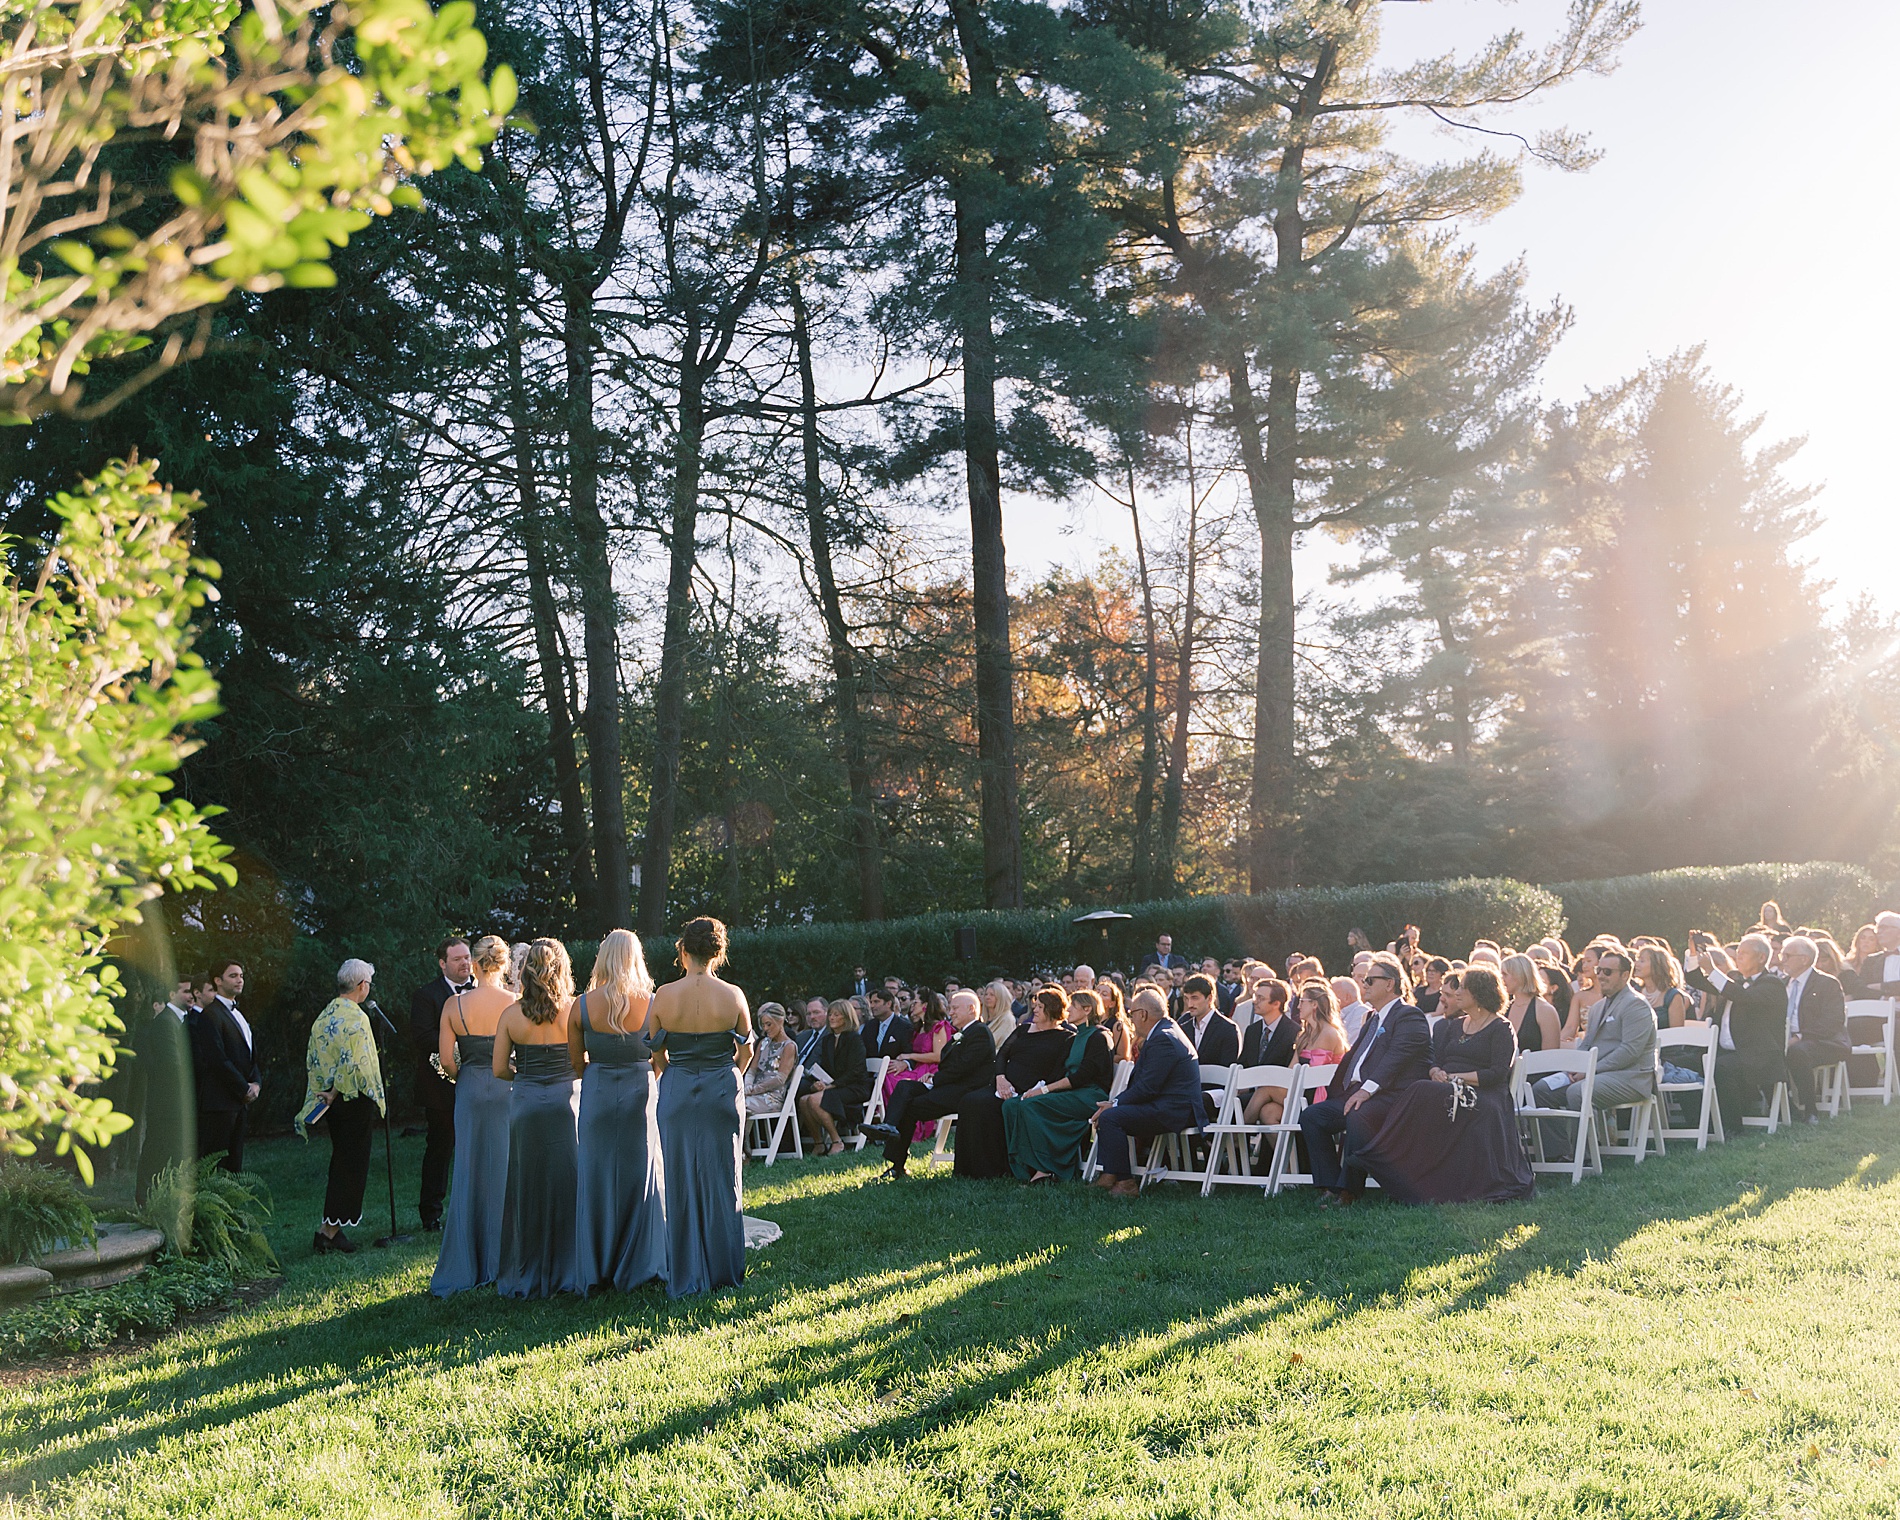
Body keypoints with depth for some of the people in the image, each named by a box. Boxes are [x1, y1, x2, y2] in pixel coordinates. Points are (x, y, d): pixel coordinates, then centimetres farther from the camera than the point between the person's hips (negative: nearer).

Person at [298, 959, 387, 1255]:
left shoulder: (323, 1017, 9)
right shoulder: (356, 1017, -16)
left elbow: (312, 1061, 11)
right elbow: (354, 1064, -21)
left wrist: (322, 1094, 12)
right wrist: (335, 1094, -9)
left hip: (331, 1100, 8)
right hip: (355, 1100, -8)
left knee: (340, 1163, 14)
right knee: (352, 1164, -1)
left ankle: (333, 1229, 15)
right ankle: (330, 1228, -3)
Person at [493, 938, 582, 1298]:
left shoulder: (510, 1015, -3)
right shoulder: (574, 1011, -7)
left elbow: (499, 1069, -1)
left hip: (525, 1105, 1)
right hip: (566, 1103, -1)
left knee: (526, 1188, 9)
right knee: (568, 1185, 8)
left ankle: (526, 1277, 15)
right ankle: (570, 1272, 12)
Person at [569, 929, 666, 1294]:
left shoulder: (582, 1004, -5)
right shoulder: (651, 1003, -7)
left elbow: (576, 1063, 1)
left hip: (596, 1096, 1)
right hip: (639, 1094, 0)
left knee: (595, 1179, 9)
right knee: (639, 1177, 10)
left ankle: (596, 1271, 13)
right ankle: (637, 1267, 13)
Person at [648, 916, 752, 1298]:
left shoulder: (664, 995, -8)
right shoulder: (733, 995, -9)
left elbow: (656, 1050, 2)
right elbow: (746, 1048, 4)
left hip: (676, 1093, 0)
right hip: (723, 1093, 0)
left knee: (681, 1183, 9)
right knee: (722, 1180, 11)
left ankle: (685, 1276, 13)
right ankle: (724, 1270, 18)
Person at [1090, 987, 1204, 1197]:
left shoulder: (1163, 1039, -17)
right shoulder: (1164, 1032, 17)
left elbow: (1147, 1087, -21)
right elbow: (1141, 1082, 16)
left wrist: (1115, 1104, -11)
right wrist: (1114, 1102, 4)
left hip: (1172, 1112, -12)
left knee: (1110, 1117, -22)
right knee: (1106, 1110, 11)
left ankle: (1125, 1183, -16)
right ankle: (1108, 1174, 5)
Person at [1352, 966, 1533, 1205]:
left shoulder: (1501, 1029, 4)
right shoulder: (1454, 1025, 26)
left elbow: (1497, 1073, -9)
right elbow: (1435, 1059, 18)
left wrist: (1455, 1077, -13)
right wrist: (1436, 1072, -6)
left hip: (1482, 1094, -6)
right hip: (1448, 1090, 6)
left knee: (1424, 1097, -35)